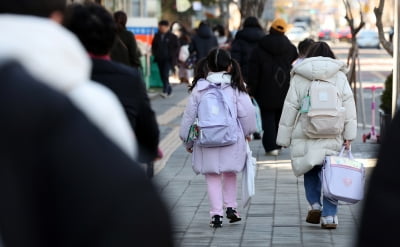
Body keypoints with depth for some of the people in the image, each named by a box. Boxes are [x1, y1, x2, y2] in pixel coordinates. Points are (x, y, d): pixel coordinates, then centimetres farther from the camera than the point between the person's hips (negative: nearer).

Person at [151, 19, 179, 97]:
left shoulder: (172, 37, -2)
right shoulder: (157, 36, 9)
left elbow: (177, 47, 2)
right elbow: (153, 46, 20)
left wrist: (172, 55, -6)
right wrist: (155, 54, 5)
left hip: (168, 59, -5)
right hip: (159, 59, 5)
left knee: (165, 74, -18)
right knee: (162, 75, 7)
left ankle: (165, 91, -20)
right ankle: (169, 89, 24)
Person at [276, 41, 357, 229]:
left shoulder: (299, 78, 5)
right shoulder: (340, 76, 6)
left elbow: (290, 108, 5)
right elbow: (349, 106, 1)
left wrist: (284, 137, 10)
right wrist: (349, 135, 3)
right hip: (332, 135, 0)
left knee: (310, 171, 16)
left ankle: (315, 204, 0)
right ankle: (329, 215, -1)